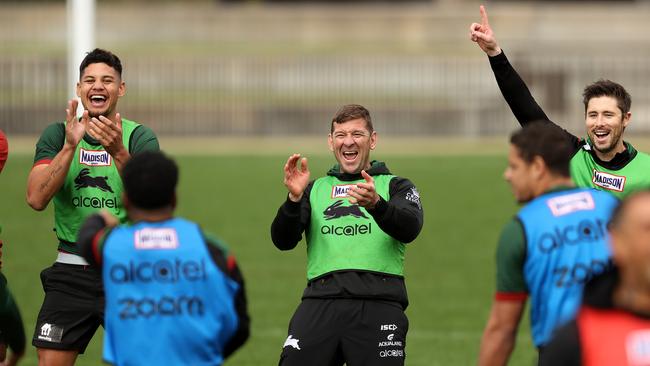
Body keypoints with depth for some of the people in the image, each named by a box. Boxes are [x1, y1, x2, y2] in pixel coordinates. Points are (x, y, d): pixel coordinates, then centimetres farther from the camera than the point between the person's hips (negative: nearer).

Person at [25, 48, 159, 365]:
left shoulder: (139, 137, -1)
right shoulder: (57, 135, 3)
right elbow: (36, 199, -11)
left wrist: (118, 153, -31)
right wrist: (70, 146, -22)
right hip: (71, 274, 1)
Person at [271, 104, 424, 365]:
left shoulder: (394, 186, 17)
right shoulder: (315, 189, 24)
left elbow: (410, 229, -4)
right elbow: (283, 241, 10)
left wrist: (376, 204, -25)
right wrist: (294, 199, -9)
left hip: (378, 303, -2)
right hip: (320, 302, 2)